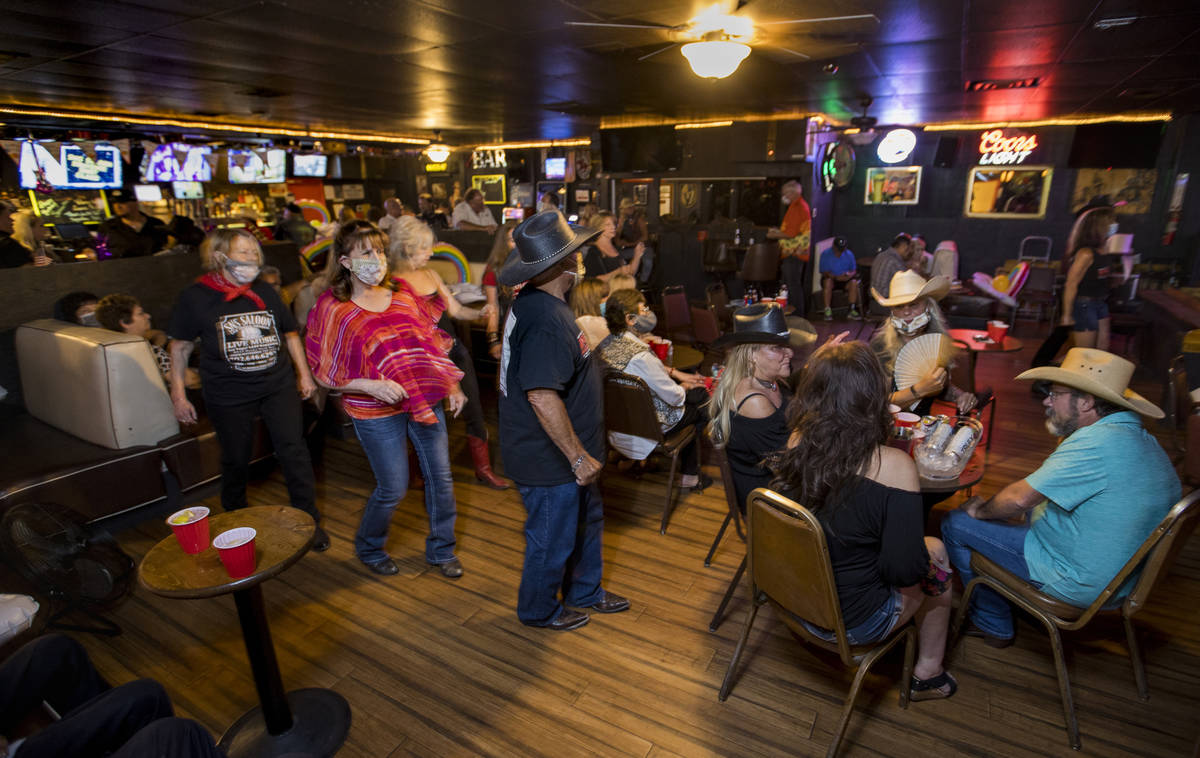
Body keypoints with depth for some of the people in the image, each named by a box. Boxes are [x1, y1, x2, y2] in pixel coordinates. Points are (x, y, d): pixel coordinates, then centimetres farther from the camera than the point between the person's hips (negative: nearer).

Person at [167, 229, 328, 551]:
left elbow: (289, 333, 15)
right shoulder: (195, 297, -5)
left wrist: (304, 373, 11)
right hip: (228, 396, -2)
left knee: (293, 450, -2)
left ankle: (309, 521, 10)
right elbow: (180, 347, 1)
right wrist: (179, 394, 0)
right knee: (236, 459, 12)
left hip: (278, 386, 2)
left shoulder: (264, 291, 6)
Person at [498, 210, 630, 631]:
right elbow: (542, 395, -33)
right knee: (553, 538, 12)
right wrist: (578, 457, -26)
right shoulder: (545, 320, -29)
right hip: (549, 459, -10)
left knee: (587, 518, 25)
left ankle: (585, 591, 47)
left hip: (563, 453, 10)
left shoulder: (537, 302, 5)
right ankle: (538, 609, 37)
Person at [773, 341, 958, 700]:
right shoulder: (894, 466, -29)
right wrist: (927, 556, -3)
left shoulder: (796, 442, -15)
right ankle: (928, 673, 39)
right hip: (853, 623, -5)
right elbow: (904, 570, -25)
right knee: (937, 554, 21)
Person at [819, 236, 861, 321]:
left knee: (854, 282, -28)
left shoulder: (849, 254, 2)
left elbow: (854, 270, 4)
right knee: (828, 282, -37)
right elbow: (824, 272, -14)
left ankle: (852, 310, -24)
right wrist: (837, 277, -30)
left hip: (845, 279, 3)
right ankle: (827, 310, -34)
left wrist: (850, 274, -21)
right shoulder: (826, 255, -8)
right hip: (831, 278, -2)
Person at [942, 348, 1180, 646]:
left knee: (955, 523, -4)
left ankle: (994, 626, 16)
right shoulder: (1144, 439, 5)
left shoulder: (1098, 442, -28)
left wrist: (981, 510, -7)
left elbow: (1019, 498, -26)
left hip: (1079, 585, -10)